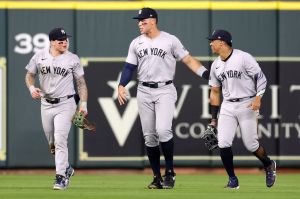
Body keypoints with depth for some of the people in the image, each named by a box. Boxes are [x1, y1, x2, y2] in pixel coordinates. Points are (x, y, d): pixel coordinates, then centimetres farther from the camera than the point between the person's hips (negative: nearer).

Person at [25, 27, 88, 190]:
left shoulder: (73, 59, -3)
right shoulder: (39, 56, 1)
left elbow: (81, 82, 1)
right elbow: (29, 75, 12)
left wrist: (83, 103, -9)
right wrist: (32, 88, -9)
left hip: (65, 104, -3)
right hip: (46, 104, 3)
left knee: (60, 140, -15)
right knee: (52, 143, 12)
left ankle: (61, 177, -13)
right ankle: (67, 168, 35)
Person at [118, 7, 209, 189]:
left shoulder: (170, 40, -2)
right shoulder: (136, 43, 9)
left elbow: (188, 60, -3)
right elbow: (129, 67, 10)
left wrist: (207, 74, -15)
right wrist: (121, 86, -7)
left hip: (165, 91, -4)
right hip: (144, 92, 4)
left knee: (163, 130, -21)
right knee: (149, 136, 4)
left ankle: (170, 172, -7)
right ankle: (157, 177, 12)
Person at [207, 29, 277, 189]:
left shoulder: (243, 58, -11)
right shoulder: (215, 65, 9)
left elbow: (261, 78, -9)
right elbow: (215, 92, 15)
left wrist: (258, 98, -23)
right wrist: (214, 118, 13)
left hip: (247, 105, -5)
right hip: (227, 107, 5)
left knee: (251, 145, -2)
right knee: (223, 143, -11)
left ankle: (269, 165, 28)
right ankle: (233, 180, 2)